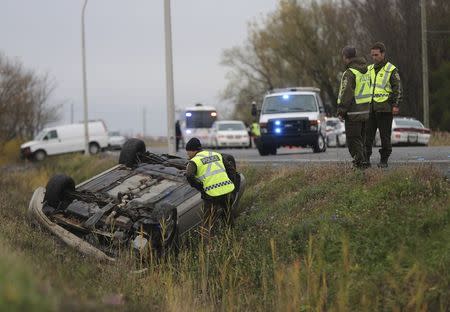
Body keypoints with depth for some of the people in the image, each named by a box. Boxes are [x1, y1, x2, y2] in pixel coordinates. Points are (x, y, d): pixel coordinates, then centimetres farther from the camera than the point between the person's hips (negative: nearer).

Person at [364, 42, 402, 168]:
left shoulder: (391, 70, -1)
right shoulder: (369, 69, 15)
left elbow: (398, 88, -3)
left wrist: (396, 105, -11)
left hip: (384, 108, -5)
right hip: (370, 107, 5)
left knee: (385, 136, 1)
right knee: (367, 135, 1)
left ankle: (384, 160, 8)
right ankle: (365, 159, 4)